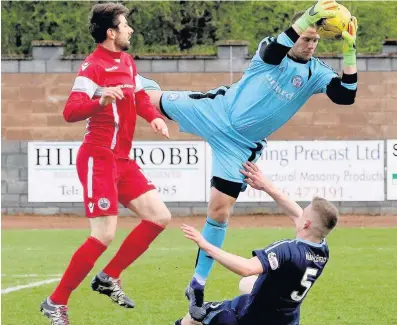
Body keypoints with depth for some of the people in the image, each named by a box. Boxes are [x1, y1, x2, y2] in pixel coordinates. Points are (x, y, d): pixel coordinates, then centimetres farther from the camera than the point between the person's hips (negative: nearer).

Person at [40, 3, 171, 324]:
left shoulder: (127, 62, 12)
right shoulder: (93, 66, -15)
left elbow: (140, 97, 25)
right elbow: (70, 111, -25)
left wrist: (155, 117, 4)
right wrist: (100, 99, -44)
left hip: (122, 159, 9)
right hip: (99, 159, -9)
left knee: (159, 216, 5)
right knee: (104, 235, -14)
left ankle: (108, 278, 14)